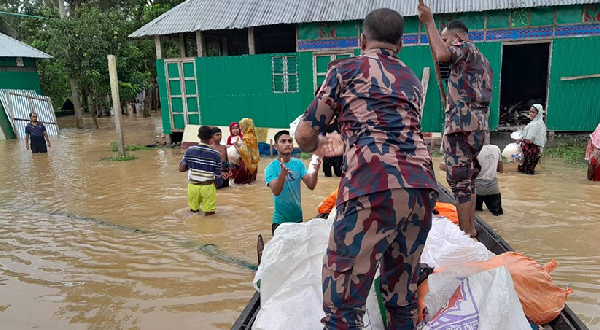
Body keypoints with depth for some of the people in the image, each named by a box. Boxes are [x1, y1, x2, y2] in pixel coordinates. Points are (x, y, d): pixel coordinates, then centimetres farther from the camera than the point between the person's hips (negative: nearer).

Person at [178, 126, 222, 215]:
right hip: (208, 187, -3)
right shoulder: (215, 154, -13)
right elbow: (217, 176, -10)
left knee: (193, 212, 21)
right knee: (209, 215, 7)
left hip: (192, 186, 3)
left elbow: (181, 168, -4)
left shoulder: (189, 150, -5)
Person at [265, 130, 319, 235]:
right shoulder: (271, 168, -14)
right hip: (280, 220, -4)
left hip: (298, 217, 4)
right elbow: (276, 192, -28)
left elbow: (311, 186, -9)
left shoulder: (298, 164, -3)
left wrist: (315, 172, -28)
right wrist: (282, 174, -46)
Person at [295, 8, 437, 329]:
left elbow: (304, 136, 11)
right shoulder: (413, 81, 27)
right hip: (422, 187, 7)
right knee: (401, 297, 20)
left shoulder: (346, 69, 12)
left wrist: (317, 145, 36)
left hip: (372, 187, -6)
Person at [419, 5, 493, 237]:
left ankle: (466, 234, -4)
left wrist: (429, 22, -16)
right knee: (468, 180, 16)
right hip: (478, 125, 10)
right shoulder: (482, 61, 28)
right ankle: (471, 229, 23)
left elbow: (442, 55, -26)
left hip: (461, 124, -10)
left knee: (459, 181, -8)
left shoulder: (465, 47, -3)